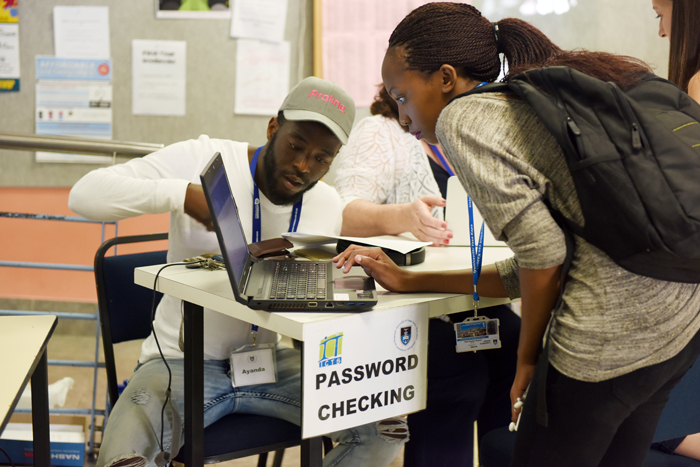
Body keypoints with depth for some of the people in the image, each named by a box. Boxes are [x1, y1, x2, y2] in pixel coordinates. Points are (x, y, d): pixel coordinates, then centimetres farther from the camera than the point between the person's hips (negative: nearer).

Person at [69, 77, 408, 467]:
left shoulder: (330, 206, 4)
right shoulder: (204, 160, -11)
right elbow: (84, 194, -19)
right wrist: (181, 193, -33)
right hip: (181, 362, -4)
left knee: (387, 427, -13)